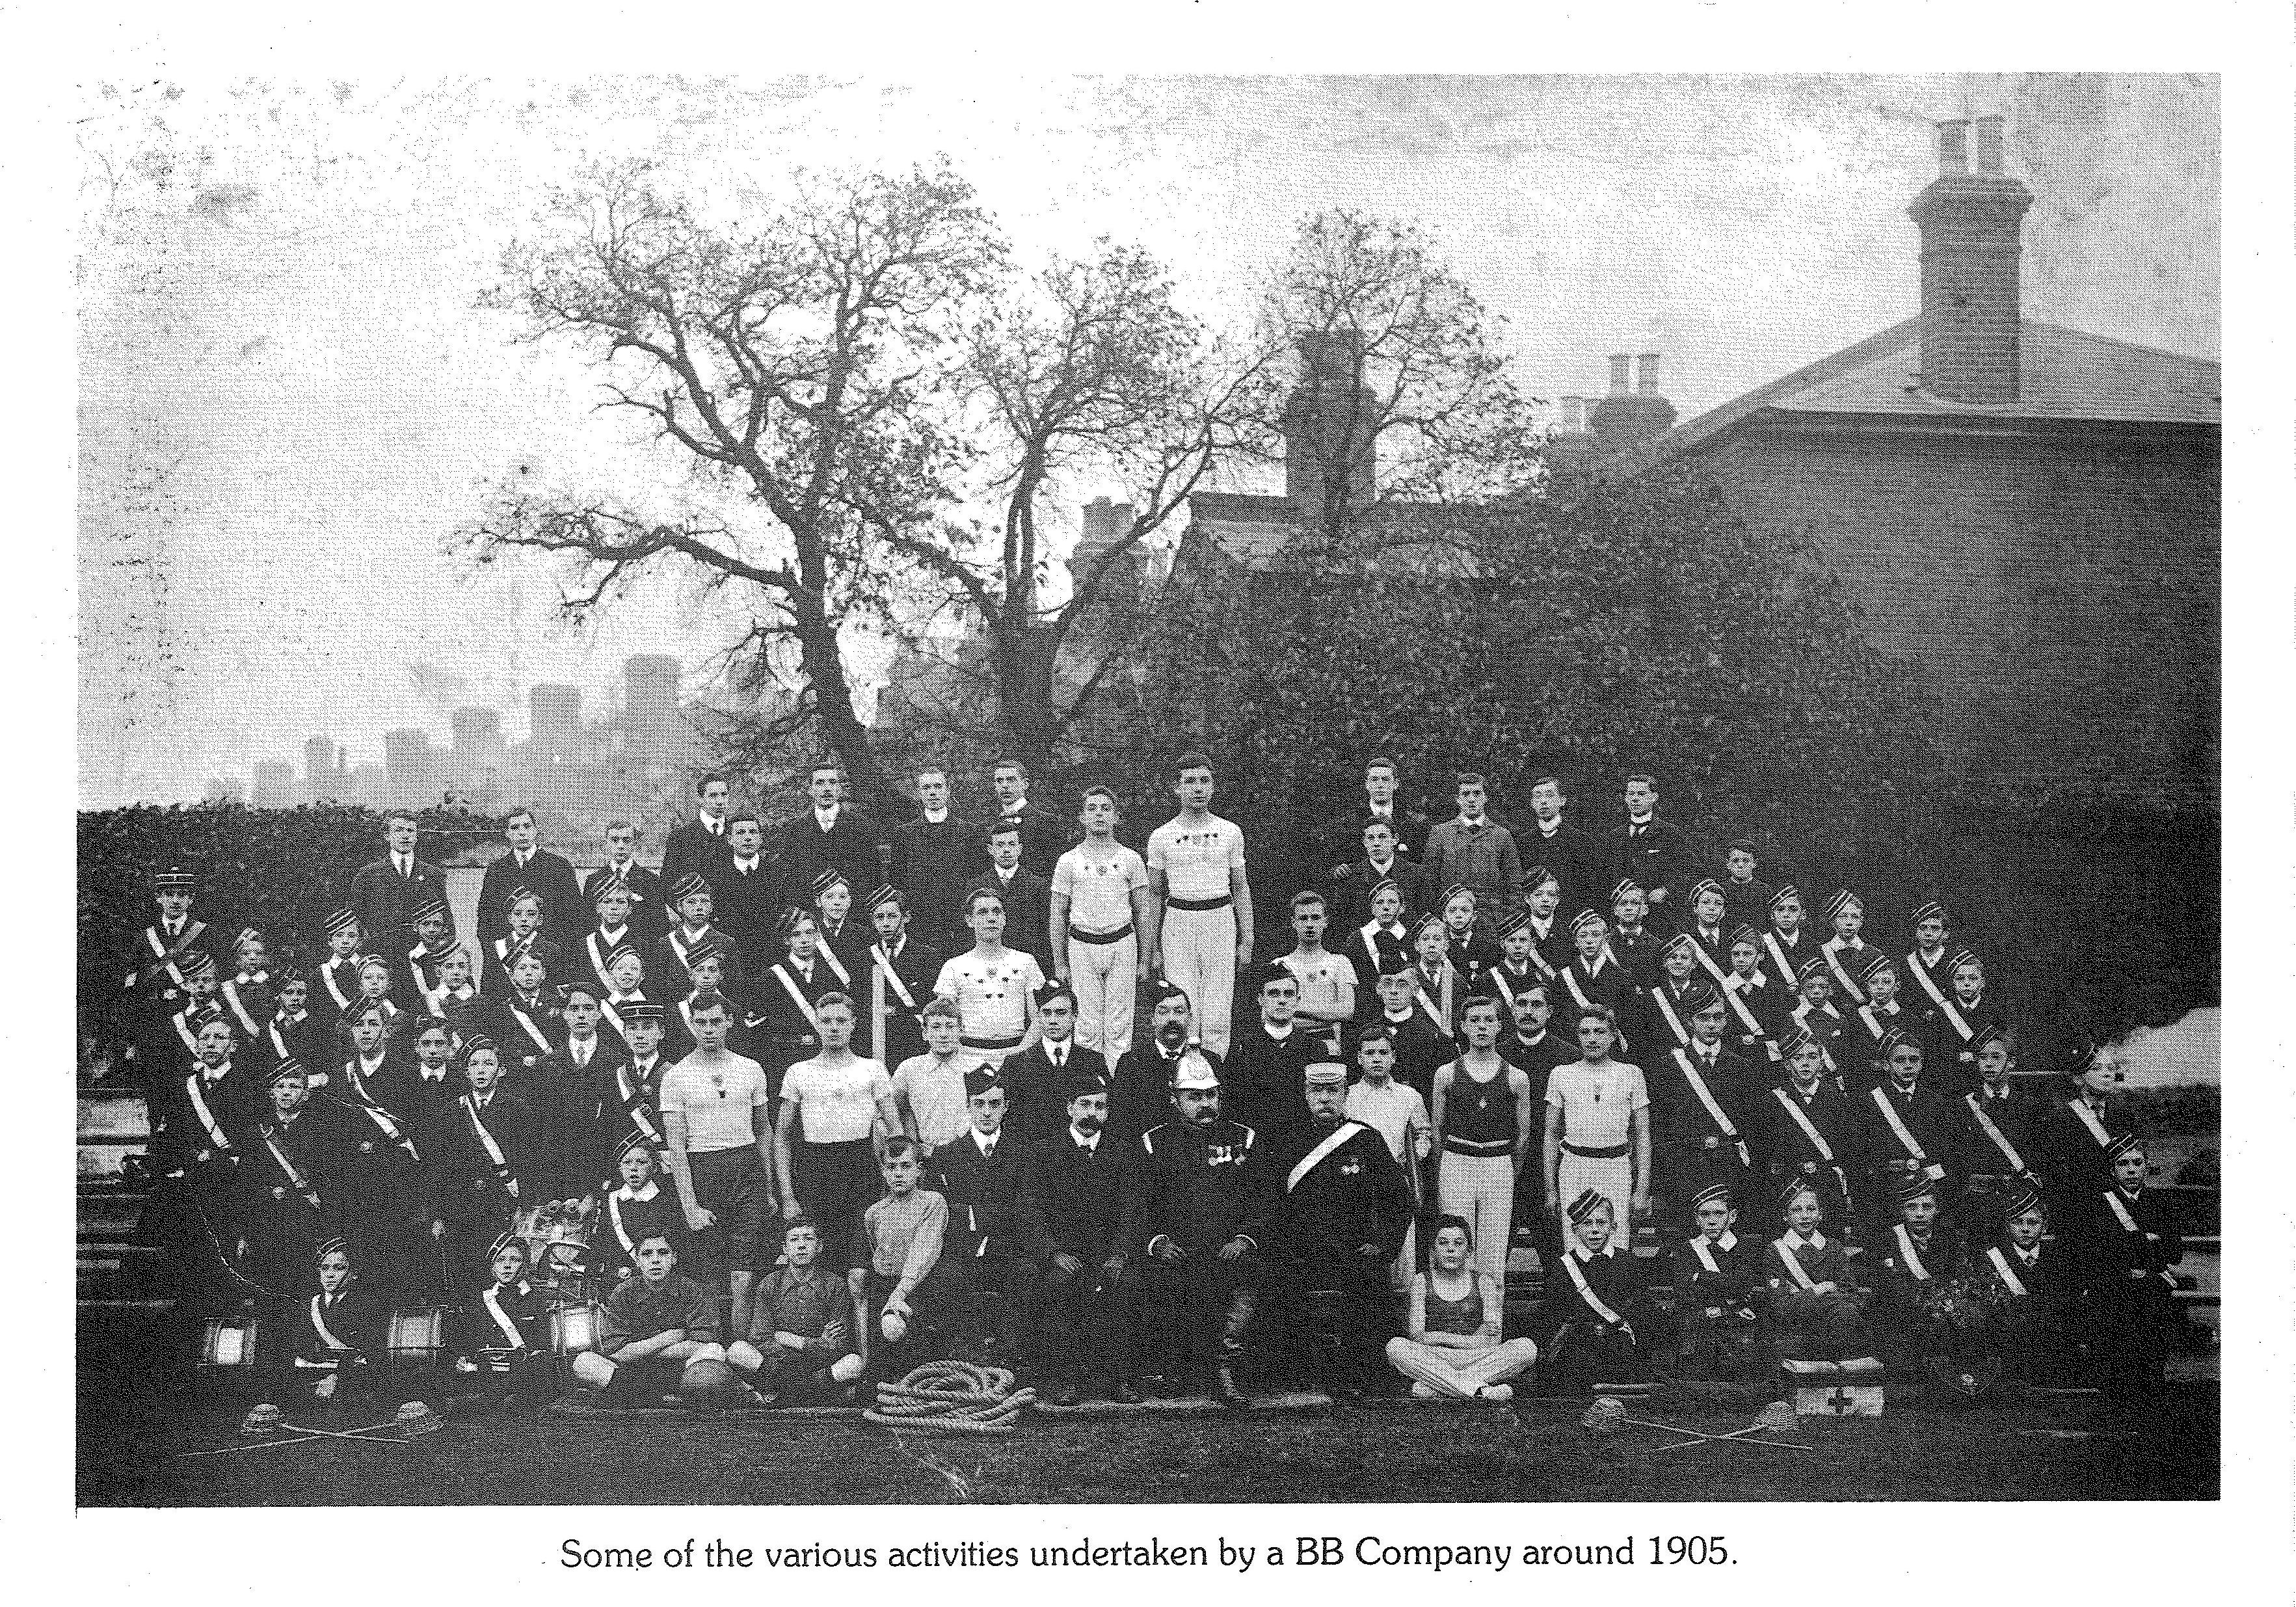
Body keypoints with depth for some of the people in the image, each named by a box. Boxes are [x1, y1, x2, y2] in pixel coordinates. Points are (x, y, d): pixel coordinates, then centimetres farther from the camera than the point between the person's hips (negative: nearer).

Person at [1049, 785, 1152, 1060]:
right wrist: (1060, 963, 4)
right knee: (1088, 1023, 1)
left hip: (1122, 944, 0)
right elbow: (1058, 916, 7)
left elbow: (1142, 913, 9)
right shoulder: (1069, 861, 4)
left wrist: (1144, 960, 6)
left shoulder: (1131, 859, 5)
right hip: (1082, 947, 0)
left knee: (1119, 1026, 1)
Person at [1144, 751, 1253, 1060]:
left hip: (1220, 919, 0)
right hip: (1177, 921, 0)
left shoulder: (1230, 831, 7)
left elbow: (1240, 887, 12)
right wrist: (1153, 947, 8)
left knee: (1217, 1019, -2)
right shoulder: (1161, 836, 5)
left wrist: (1246, 939, 6)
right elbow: (1154, 894, 11)